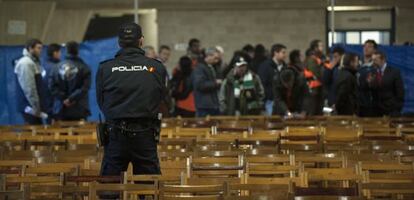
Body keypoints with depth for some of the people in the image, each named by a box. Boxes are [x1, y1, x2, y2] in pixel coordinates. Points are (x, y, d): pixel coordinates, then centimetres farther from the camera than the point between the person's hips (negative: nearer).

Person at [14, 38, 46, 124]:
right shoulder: (26, 63, -15)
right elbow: (29, 89, -20)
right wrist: (36, 108, -20)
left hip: (34, 107, 10)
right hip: (30, 108, -10)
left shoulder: (33, 62, 16)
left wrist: (39, 107, 17)